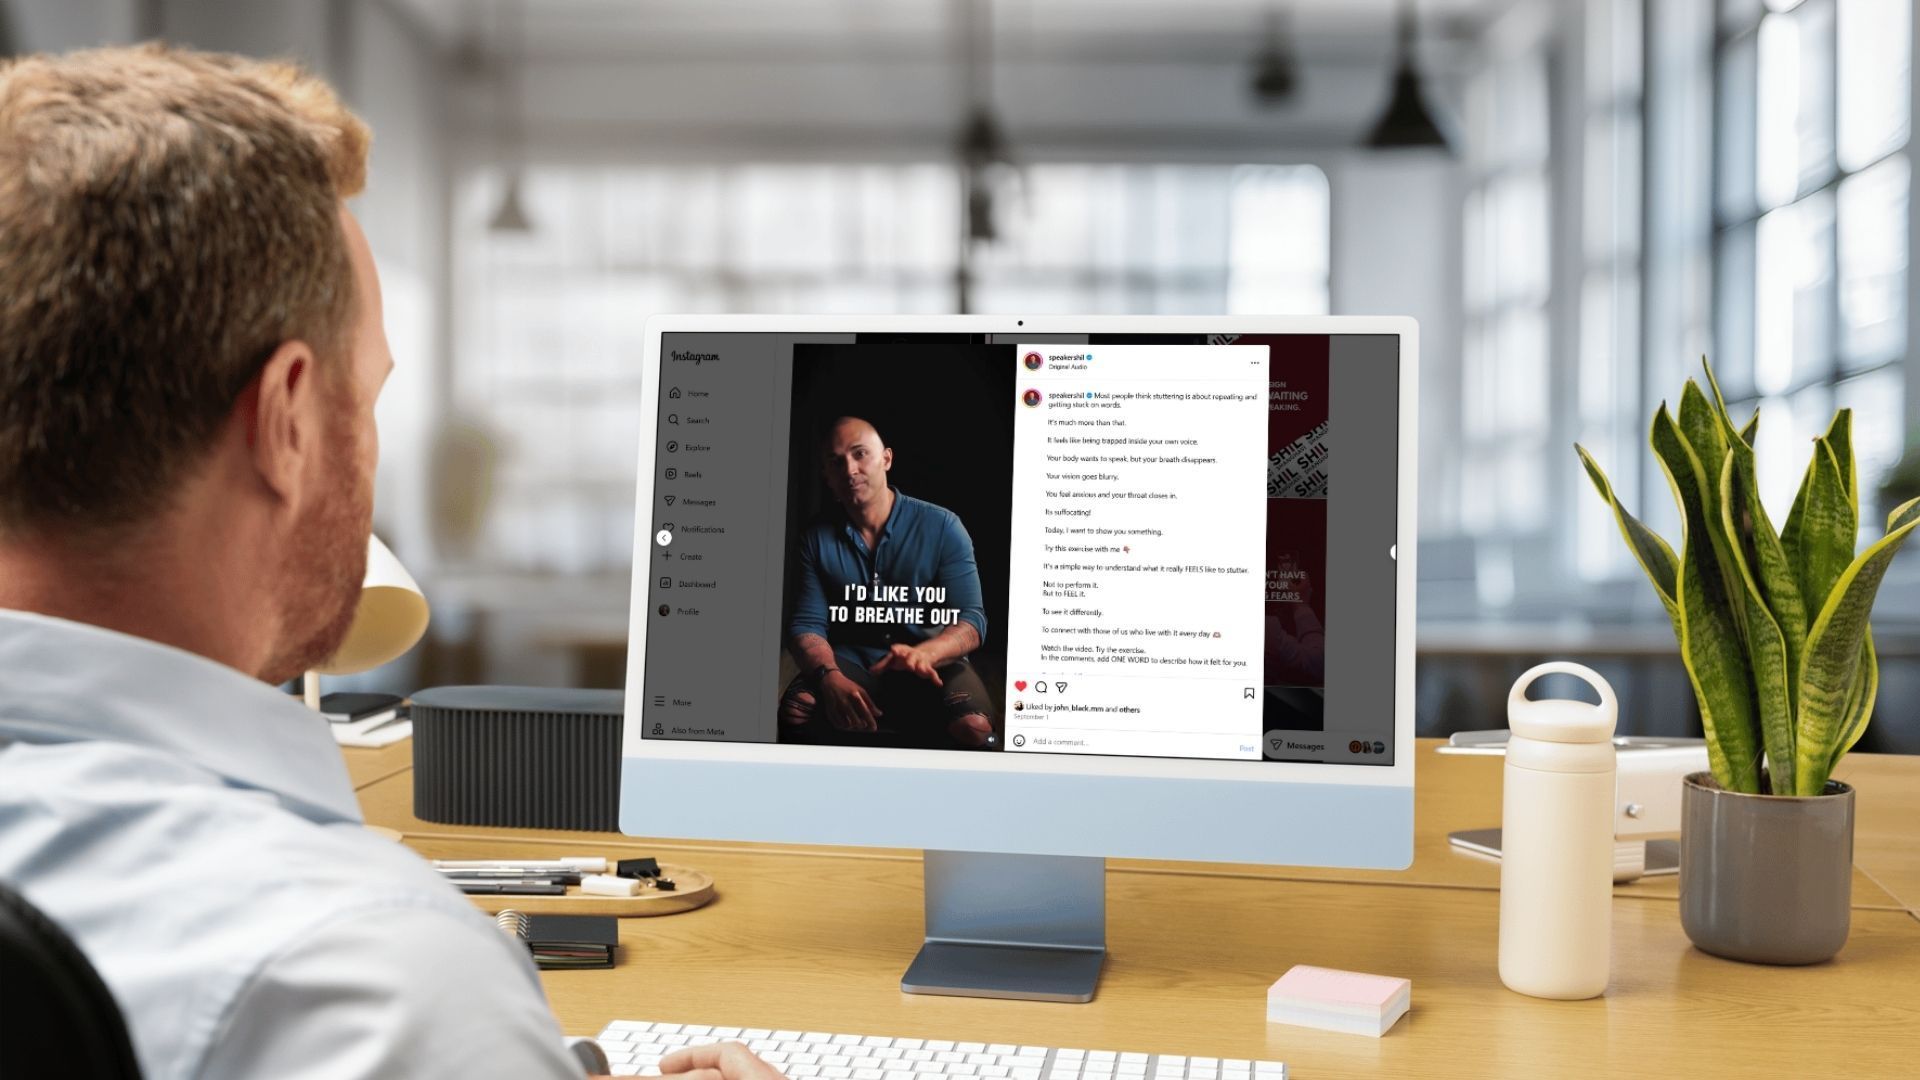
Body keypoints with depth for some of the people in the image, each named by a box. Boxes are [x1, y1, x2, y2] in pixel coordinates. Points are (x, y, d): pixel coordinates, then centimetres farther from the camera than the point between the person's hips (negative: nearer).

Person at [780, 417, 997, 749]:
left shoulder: (941, 527, -5)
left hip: (931, 665, -1)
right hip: (851, 665, 2)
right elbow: (807, 625, -3)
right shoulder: (818, 540, 3)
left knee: (973, 727, -34)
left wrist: (923, 654, -34)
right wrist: (831, 677, -27)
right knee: (795, 711, -32)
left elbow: (971, 620, -10)